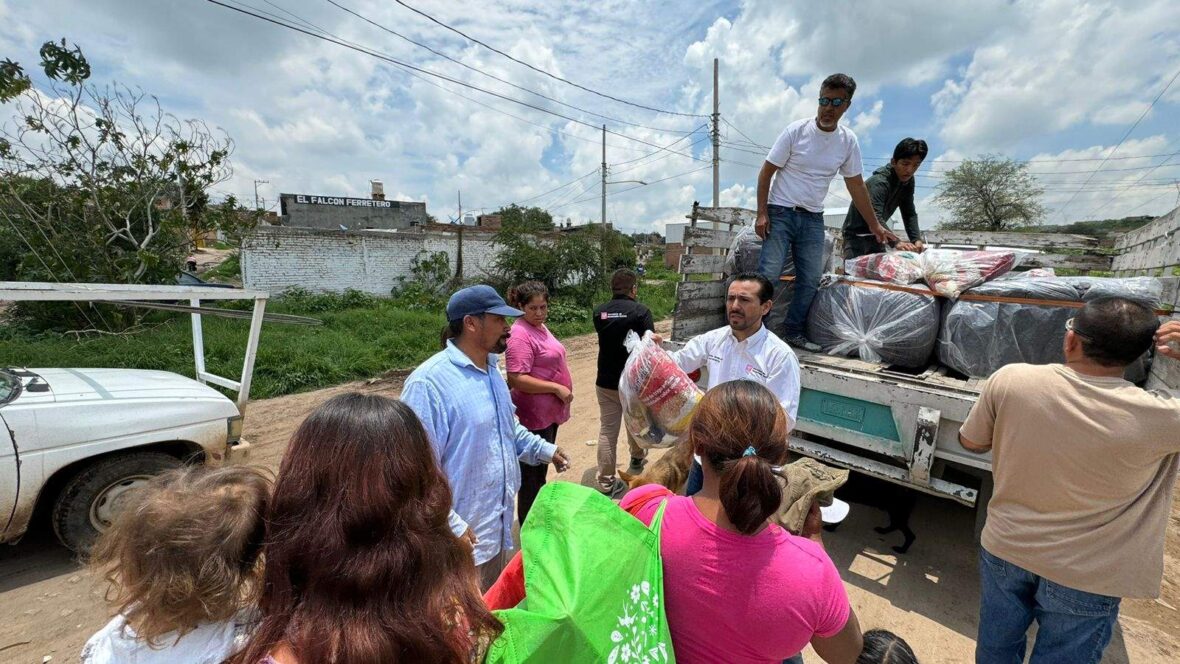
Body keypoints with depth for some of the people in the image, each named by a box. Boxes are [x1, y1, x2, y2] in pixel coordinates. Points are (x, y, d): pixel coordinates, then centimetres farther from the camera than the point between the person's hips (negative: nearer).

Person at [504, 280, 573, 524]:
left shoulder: (540, 327, 9)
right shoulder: (521, 335, -21)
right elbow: (517, 379, -27)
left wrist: (560, 391, 19)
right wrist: (557, 388, -23)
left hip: (549, 412, 10)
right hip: (534, 415, -10)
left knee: (541, 467, 23)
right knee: (532, 474, 6)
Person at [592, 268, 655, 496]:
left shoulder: (599, 311, 0)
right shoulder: (640, 311, -14)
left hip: (605, 382, 3)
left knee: (607, 431, 7)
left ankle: (606, 482, 12)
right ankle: (637, 458, 47)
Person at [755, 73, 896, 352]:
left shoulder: (848, 140, 5)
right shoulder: (796, 130, -7)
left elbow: (856, 185, 12)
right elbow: (766, 172, -5)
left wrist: (875, 226, 14)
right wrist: (762, 213, -14)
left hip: (813, 219, 5)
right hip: (781, 213, -4)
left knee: (810, 280, 3)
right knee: (768, 275, -13)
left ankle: (793, 333, 14)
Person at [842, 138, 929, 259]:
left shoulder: (908, 181, 1)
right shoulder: (879, 182, -25)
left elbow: (910, 213, 1)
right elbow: (875, 218, -38)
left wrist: (917, 240, -16)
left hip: (875, 235, 8)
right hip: (856, 234, -8)